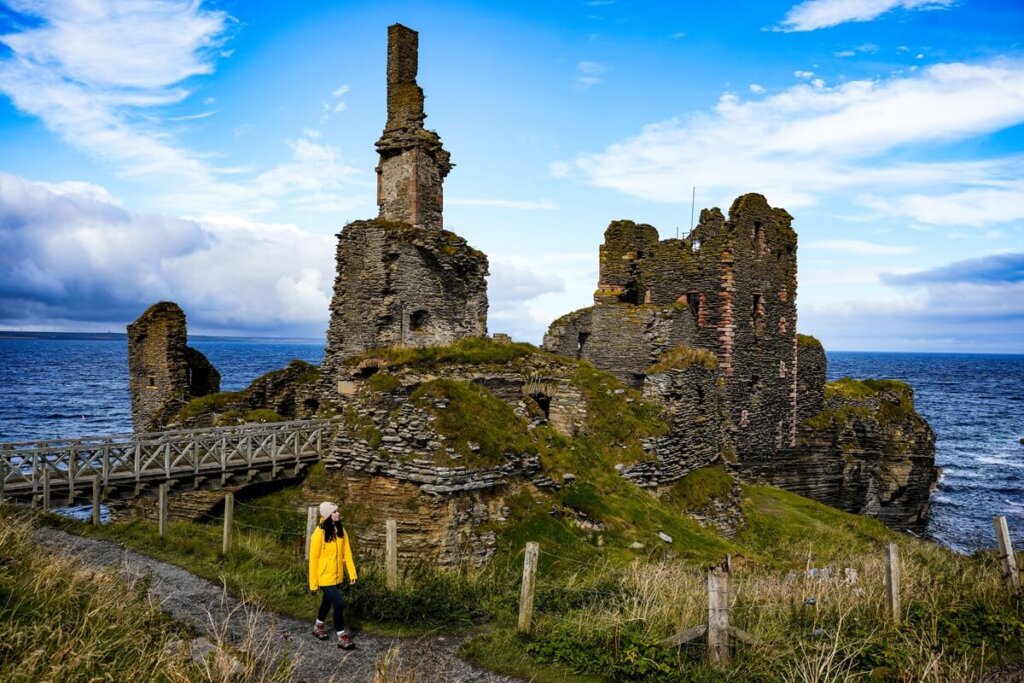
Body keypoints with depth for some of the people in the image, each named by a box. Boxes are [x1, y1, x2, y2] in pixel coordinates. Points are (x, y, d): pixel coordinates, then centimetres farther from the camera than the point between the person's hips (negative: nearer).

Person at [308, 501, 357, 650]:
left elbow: (347, 552, 3)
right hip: (325, 577, -6)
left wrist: (352, 573, -1)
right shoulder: (319, 533, -19)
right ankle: (342, 638, 3)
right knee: (338, 604, -9)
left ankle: (318, 627, 45)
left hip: (337, 576, 6)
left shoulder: (341, 530, -1)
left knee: (328, 601, 22)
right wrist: (313, 582, -12)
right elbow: (313, 559, -14)